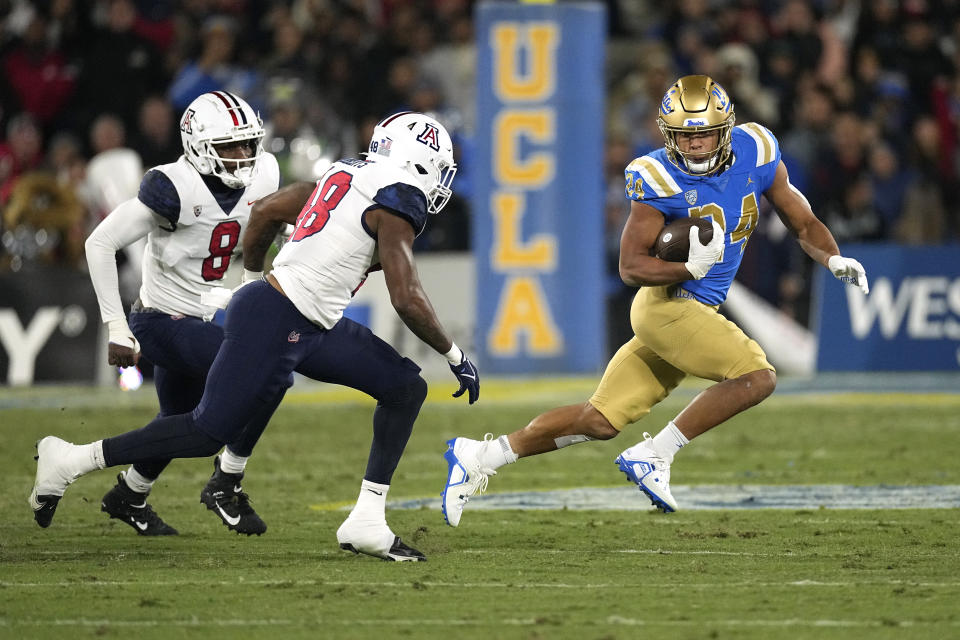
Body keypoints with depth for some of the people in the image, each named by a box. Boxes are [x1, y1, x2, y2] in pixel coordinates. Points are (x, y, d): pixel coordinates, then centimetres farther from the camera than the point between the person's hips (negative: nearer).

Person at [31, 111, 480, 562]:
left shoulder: (344, 175, 14)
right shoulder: (397, 203, -13)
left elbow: (265, 211, 22)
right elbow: (407, 300, -16)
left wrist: (253, 274, 35)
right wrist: (455, 357, -4)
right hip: (274, 322, -10)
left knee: (406, 389, 7)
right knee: (210, 430, -3)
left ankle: (366, 522, 5)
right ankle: (69, 461, 7)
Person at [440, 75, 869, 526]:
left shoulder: (755, 155, 1)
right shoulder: (660, 180, -15)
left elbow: (803, 224, 10)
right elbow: (631, 266, -13)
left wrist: (834, 259, -8)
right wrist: (690, 268, -28)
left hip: (697, 312, 6)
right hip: (667, 306, -6)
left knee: (601, 421, 8)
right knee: (757, 377, -19)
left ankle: (479, 456, 15)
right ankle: (652, 457, -12)